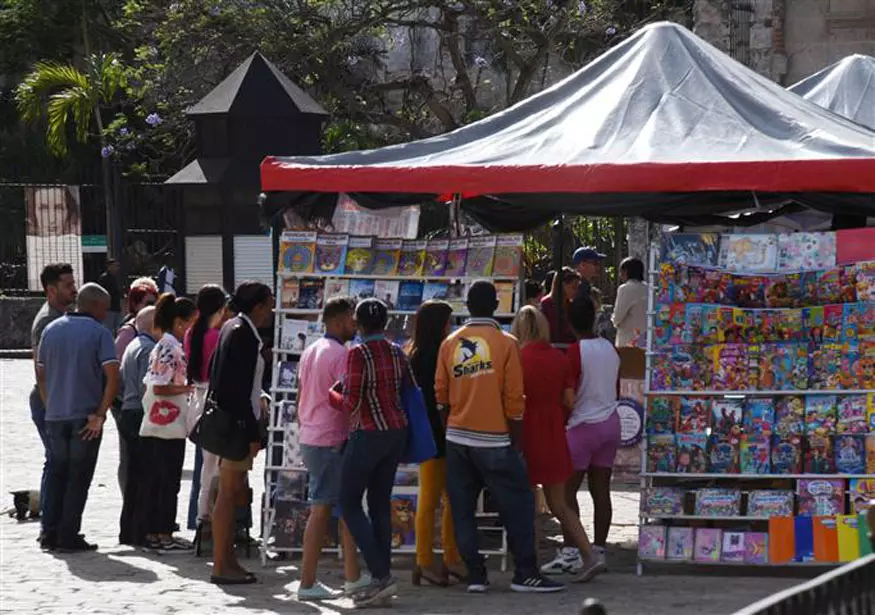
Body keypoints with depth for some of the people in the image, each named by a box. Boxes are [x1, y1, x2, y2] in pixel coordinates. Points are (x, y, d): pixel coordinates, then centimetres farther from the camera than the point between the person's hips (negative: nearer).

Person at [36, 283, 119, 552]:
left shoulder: (52, 330, 8)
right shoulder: (99, 332, -9)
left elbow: (41, 373, 11)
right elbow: (112, 374, -18)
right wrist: (101, 414, -14)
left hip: (55, 416, 5)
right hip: (85, 416, -5)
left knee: (57, 473, 16)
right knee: (78, 477, 3)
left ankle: (50, 534, 15)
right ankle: (68, 537, 3)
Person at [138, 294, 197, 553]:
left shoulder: (161, 347, 15)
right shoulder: (171, 348, -15)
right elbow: (161, 388, -20)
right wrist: (190, 389, -13)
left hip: (152, 426, 9)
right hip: (169, 425, -9)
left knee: (153, 481, 10)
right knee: (169, 483, -3)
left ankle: (152, 533, 14)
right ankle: (165, 536, 1)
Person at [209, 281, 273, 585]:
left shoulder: (232, 328, 13)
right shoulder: (243, 334, -17)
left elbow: (215, 375, 20)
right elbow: (239, 389, -21)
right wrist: (252, 433, -19)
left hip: (225, 420, 10)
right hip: (235, 423, -10)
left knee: (235, 491, 14)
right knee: (229, 492, -7)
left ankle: (227, 559, 19)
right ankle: (222, 565, -4)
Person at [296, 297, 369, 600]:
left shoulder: (311, 351, 13)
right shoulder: (341, 355, -15)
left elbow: (301, 398, 18)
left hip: (309, 438, 9)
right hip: (331, 442, -9)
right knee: (322, 510, -5)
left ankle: (353, 576, 17)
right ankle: (308, 584, -4)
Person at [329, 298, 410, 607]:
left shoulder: (358, 354, -15)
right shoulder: (397, 353, 6)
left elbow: (350, 403, -17)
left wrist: (329, 393, 1)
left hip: (368, 434, -7)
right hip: (397, 431, 7)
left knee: (349, 503, 1)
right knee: (380, 503, 12)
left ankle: (381, 575, -9)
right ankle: (382, 578, 11)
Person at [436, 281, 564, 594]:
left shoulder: (450, 343, 4)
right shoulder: (505, 343, -6)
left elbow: (440, 394, 6)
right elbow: (514, 398, -6)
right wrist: (518, 439, 4)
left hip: (457, 437, 4)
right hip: (494, 439, -4)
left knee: (463, 508, 7)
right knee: (518, 503, 4)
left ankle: (474, 574, 4)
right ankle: (525, 573, 0)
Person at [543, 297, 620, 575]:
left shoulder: (576, 351, -14)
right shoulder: (610, 349, 7)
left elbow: (567, 396, -14)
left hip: (583, 425, -7)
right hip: (611, 423, 7)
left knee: (568, 489, -3)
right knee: (601, 490, 7)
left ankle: (570, 550, -9)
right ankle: (598, 550, 8)